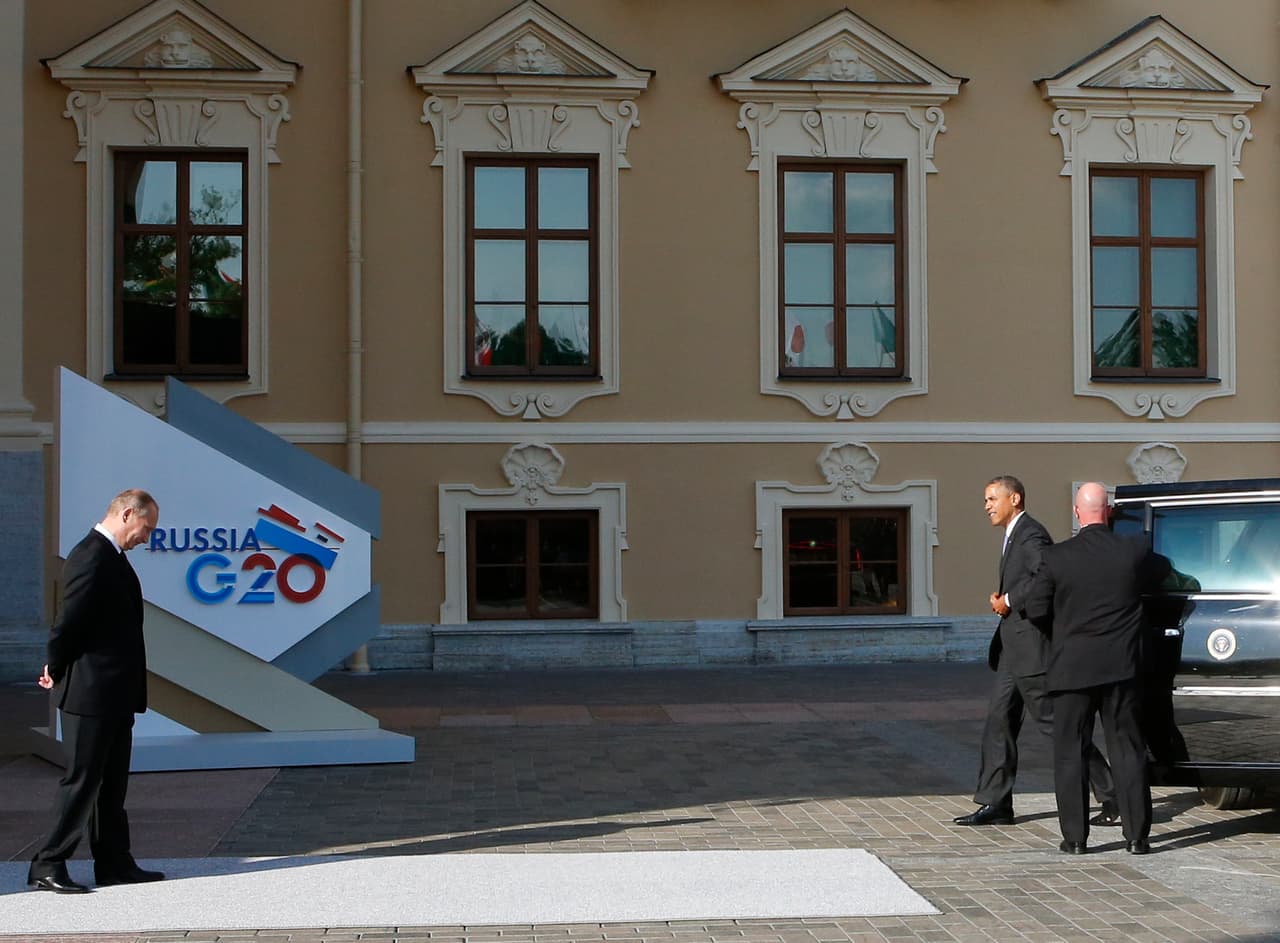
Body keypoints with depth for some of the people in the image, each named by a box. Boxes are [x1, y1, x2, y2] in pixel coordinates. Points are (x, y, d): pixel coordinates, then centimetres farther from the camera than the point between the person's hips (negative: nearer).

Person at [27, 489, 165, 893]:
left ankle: (114, 863, 21)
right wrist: (57, 673, -6)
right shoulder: (92, 557, -18)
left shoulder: (111, 557, 14)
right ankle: (47, 866, 5)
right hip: (92, 693, -10)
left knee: (111, 783, 14)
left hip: (116, 695, 10)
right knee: (81, 780, -3)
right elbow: (70, 621, -19)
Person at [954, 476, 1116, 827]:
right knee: (998, 722, 8)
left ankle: (1113, 797, 2)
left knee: (1056, 725, -6)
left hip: (1033, 648, -11)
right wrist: (1002, 599, 5)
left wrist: (1010, 601, -20)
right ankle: (995, 804, 12)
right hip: (1014, 651, 11)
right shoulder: (1014, 536, 18)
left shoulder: (1031, 536, -15)